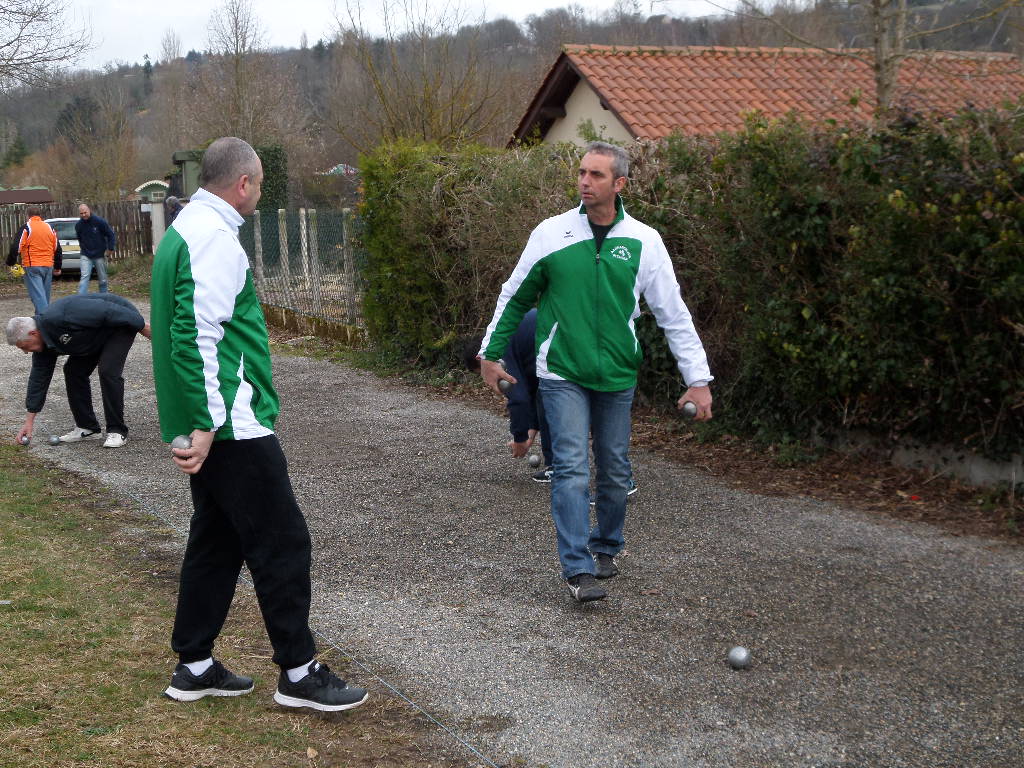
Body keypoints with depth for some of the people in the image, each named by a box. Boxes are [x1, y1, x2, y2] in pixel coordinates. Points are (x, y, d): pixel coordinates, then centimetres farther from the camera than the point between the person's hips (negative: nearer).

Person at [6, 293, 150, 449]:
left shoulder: (60, 318, -34)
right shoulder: (43, 343, -5)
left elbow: (106, 311, -33)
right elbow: (39, 376, 2)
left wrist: (143, 327, -25)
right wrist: (29, 421, 3)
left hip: (121, 320, -9)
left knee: (108, 370, -21)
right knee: (73, 371, 1)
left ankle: (117, 431, -11)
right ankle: (87, 428, 10)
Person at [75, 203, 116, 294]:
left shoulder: (99, 221, -11)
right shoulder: (78, 225, -2)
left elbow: (110, 234, -3)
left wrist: (110, 248, -6)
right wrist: (83, 248, 11)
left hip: (100, 255, -1)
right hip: (86, 256, 1)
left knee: (102, 279, 8)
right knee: (84, 277, -12)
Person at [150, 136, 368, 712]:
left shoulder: (186, 229, 17)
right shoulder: (216, 239, -16)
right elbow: (201, 336, -24)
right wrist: (208, 423, -25)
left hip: (210, 425, 11)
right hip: (234, 426, -11)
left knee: (217, 539, 16)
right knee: (283, 542, -3)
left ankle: (194, 665, 23)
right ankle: (299, 672, 4)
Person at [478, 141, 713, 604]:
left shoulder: (643, 241, -2)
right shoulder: (551, 234, -3)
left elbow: (674, 314, 0)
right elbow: (514, 298, 9)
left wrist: (698, 379, -3)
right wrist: (490, 354, 11)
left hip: (616, 376, 2)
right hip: (562, 374, -2)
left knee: (615, 473, 12)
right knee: (572, 469, -10)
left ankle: (606, 548, 33)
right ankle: (578, 570, -7)